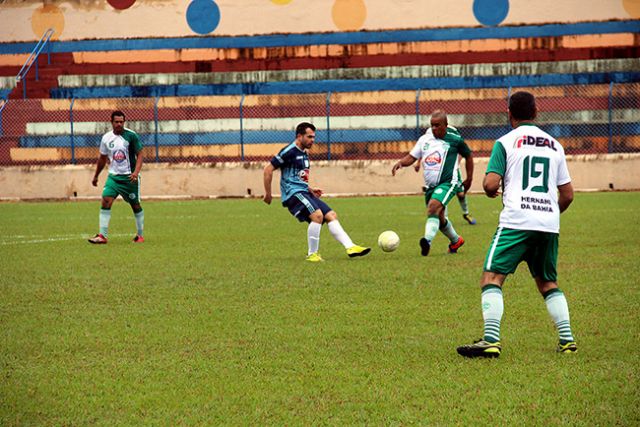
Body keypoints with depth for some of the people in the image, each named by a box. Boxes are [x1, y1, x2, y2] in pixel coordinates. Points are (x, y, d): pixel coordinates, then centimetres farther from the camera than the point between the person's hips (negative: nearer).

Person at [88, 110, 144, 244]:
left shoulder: (131, 136, -8)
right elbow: (102, 158, 17)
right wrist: (96, 176, 23)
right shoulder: (106, 138, 3)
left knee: (135, 205, 5)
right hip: (113, 176, 3)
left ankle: (140, 235, 23)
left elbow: (139, 155, -7)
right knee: (106, 200, -14)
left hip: (129, 177, -3)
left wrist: (136, 172, -21)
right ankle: (102, 236, -13)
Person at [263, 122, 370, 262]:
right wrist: (268, 194, -9)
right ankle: (312, 254, -17)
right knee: (317, 215, -27)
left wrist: (310, 190, 17)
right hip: (293, 193, -9)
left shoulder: (304, 154, 19)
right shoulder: (289, 151, -9)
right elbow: (268, 170, -10)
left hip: (303, 193, 9)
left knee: (331, 215, -1)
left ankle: (350, 247, -6)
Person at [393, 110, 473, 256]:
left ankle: (427, 241, -42)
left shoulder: (454, 140, -4)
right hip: (430, 186, 6)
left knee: (433, 206, -31)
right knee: (439, 219, 16)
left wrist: (469, 179, 11)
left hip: (448, 183, -6)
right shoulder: (424, 139, 7)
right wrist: (401, 162, -14)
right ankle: (456, 241, 40)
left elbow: (468, 155, 10)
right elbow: (412, 157, 8)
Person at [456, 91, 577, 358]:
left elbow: (490, 185, -8)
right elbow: (567, 195, 16)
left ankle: (491, 340, -21)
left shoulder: (506, 142, 1)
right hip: (549, 225, 5)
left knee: (492, 278, -6)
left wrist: (493, 192, 15)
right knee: (548, 283, 20)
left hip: (516, 222, -5)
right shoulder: (554, 145, 16)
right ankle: (567, 339, 11)